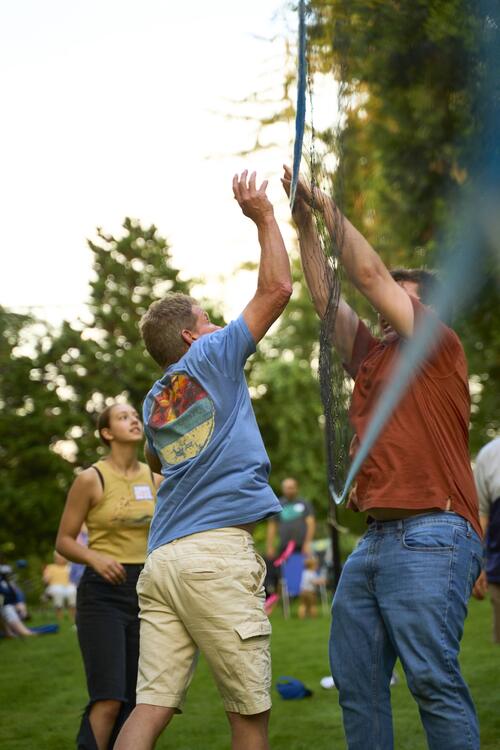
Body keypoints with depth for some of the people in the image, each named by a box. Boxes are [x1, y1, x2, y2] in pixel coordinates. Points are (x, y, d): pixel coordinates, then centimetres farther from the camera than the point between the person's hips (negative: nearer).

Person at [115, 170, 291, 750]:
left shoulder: (153, 401, 22)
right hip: (217, 553, -7)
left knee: (153, 703, 0)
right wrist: (262, 217, 15)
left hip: (161, 560, 7)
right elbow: (276, 288, 5)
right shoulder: (211, 357, 5)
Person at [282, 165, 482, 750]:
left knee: (433, 678, -14)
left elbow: (370, 272, -2)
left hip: (430, 537, -9)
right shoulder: (372, 358, 22)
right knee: (355, 679, 6)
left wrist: (328, 207, 6)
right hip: (375, 541, 9)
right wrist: (304, 222, 19)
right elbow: (325, 296, 22)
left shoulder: (440, 349, 2)